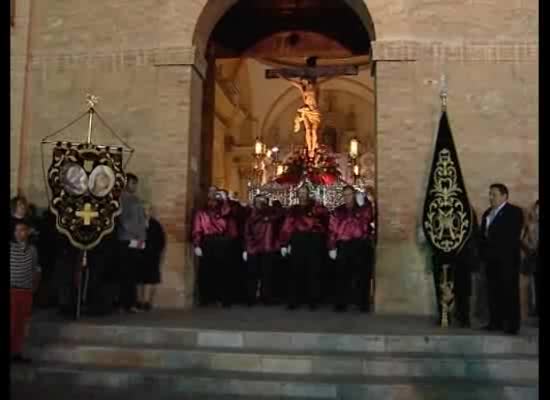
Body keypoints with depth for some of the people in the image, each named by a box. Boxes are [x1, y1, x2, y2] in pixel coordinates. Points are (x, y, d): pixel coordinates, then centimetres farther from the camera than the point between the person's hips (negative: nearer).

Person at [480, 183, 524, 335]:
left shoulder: (514, 212, -2)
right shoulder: (487, 213, 19)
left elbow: (512, 236, -13)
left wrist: (491, 238, -11)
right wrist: (484, 252, 2)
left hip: (507, 258, -6)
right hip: (491, 258, 6)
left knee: (510, 292, -4)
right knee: (494, 291, 5)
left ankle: (512, 325, -1)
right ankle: (496, 322, 10)